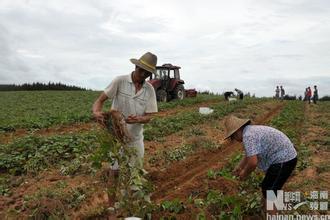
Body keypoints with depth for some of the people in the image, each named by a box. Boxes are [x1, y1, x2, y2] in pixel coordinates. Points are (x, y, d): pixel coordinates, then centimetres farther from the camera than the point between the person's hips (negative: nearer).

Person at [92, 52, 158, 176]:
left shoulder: (150, 90, -6)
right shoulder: (120, 81, -14)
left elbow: (148, 117, -7)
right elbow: (100, 100, -13)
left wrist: (138, 119, -29)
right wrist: (96, 112, -35)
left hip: (135, 137, 3)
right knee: (116, 172, 6)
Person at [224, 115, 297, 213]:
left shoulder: (248, 136, -22)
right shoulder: (251, 130, 9)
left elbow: (253, 162, -26)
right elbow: (249, 154, 24)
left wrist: (245, 173, -8)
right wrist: (240, 166, 28)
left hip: (284, 160, -10)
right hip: (285, 157, 10)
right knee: (266, 187, 21)